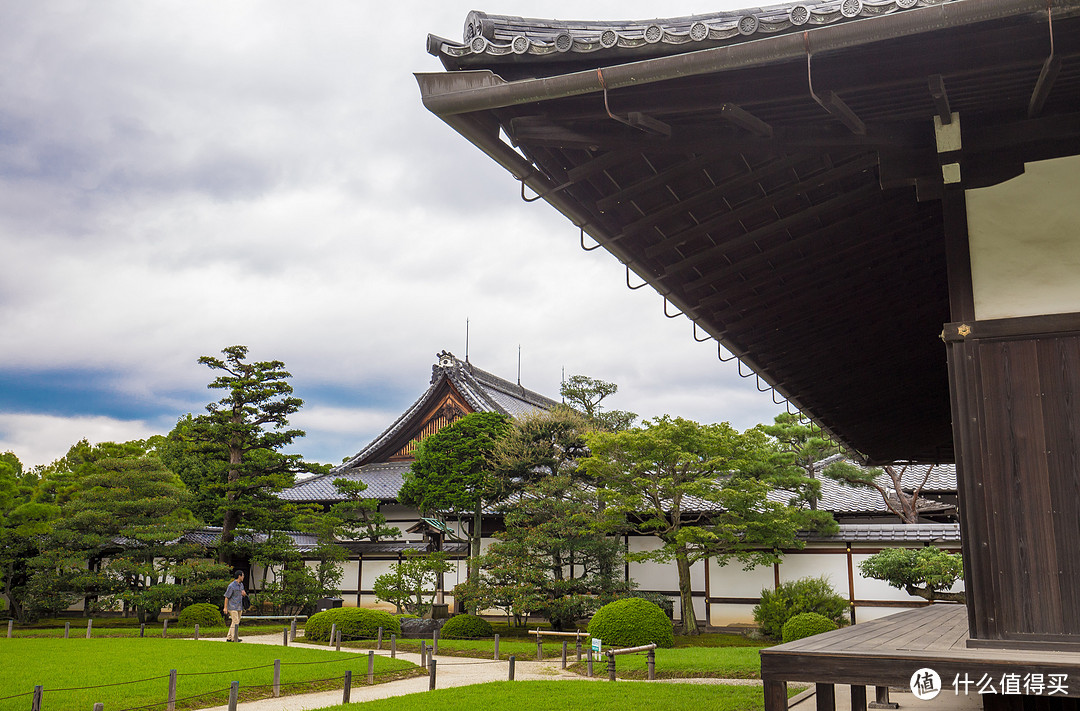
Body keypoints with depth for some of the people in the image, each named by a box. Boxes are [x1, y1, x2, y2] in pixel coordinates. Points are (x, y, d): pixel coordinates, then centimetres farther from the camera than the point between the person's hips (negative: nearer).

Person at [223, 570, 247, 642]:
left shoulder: (241, 584, 12)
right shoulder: (231, 586, -13)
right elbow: (227, 597, -11)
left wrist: (244, 593, 0)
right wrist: (225, 607, -12)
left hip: (239, 607, 8)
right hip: (233, 607, -8)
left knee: (237, 622, 9)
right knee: (235, 622, -11)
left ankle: (229, 638, 16)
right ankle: (235, 639, -7)